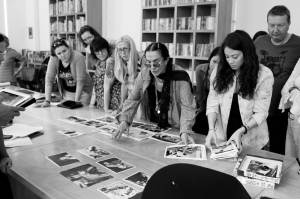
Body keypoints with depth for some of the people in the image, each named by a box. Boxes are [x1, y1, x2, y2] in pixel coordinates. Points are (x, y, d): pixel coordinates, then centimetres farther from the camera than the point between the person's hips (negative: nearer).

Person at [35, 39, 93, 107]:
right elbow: (49, 79, -14)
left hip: (83, 90, -3)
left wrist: (76, 101, -24)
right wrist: (47, 101, -19)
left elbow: (80, 80, -25)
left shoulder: (78, 57, -26)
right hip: (67, 91, 3)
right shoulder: (53, 59, -14)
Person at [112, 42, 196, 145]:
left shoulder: (180, 76, -15)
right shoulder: (144, 73, -4)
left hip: (174, 131, -3)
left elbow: (187, 107, -17)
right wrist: (124, 120, -20)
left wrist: (185, 131, -33)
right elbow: (132, 99, -4)